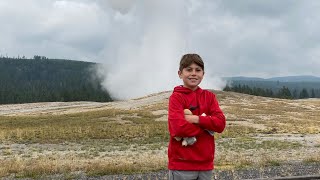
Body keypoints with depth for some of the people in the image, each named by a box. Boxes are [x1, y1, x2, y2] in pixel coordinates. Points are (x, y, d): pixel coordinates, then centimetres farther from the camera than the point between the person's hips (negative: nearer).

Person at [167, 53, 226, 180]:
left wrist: (197, 119, -16)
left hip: (206, 164, 5)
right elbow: (178, 128, -20)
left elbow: (221, 123, -3)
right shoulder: (176, 97, -7)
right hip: (182, 165, -5)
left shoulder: (209, 96, 8)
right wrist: (207, 128, -9)